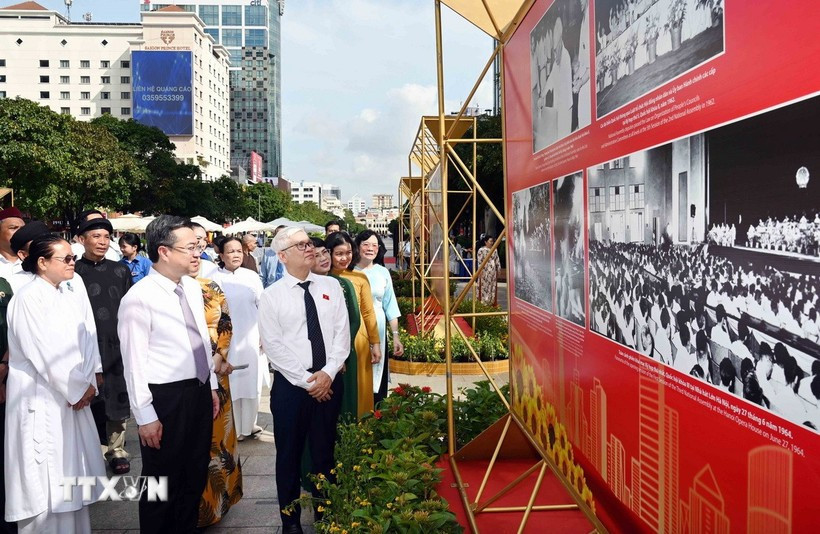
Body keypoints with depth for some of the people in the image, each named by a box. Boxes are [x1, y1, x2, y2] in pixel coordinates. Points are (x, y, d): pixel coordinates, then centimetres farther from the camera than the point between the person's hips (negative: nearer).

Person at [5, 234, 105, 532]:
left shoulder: (76, 299, 10)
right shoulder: (28, 298, -11)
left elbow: (88, 343, 5)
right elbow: (44, 352, -16)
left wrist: (88, 384, -8)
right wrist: (76, 389, -12)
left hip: (74, 398, 7)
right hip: (41, 400, -7)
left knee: (72, 474, 12)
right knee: (45, 479, 0)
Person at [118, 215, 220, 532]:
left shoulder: (193, 288, 4)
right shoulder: (139, 299, -18)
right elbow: (134, 363, -16)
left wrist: (211, 386, 15)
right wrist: (145, 416, -15)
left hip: (199, 391, 7)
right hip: (165, 398, -7)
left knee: (195, 477, 21)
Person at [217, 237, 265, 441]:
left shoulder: (252, 276, 3)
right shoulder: (216, 279, -4)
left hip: (251, 338, 2)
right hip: (226, 338, -2)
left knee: (251, 381, 9)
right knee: (231, 383, 2)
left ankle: (249, 425, 23)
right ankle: (233, 429, 14)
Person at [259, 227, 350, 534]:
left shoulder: (331, 287, 4)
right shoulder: (272, 296, -5)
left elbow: (342, 334, 0)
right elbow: (273, 347, -9)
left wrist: (328, 373, -11)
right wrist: (307, 381, -13)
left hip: (329, 382, 2)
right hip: (291, 385, -2)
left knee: (325, 451, 14)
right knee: (289, 454, 10)